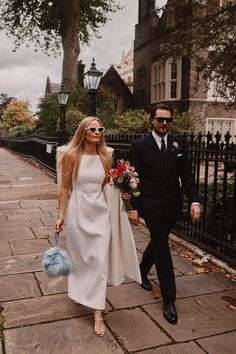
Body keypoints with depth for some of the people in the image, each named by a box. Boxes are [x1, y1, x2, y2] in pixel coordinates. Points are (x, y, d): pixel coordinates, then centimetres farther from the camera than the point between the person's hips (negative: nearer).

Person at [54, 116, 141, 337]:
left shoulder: (105, 156, 2)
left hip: (100, 212, 2)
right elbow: (65, 187, -3)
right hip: (78, 212, -2)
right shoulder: (71, 156, -7)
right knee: (79, 257, 13)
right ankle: (79, 292, 43)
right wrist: (61, 215, -3)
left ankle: (98, 314, 12)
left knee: (100, 261, 2)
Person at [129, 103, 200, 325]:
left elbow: (186, 175, 1)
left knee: (158, 241, 20)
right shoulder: (140, 146, -6)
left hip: (172, 206, 4)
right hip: (151, 205, -4)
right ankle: (169, 300, 5)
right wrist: (134, 208, -7)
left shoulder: (178, 144, 3)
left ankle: (143, 270, 48)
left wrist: (194, 201, -10)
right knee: (162, 247, -4)